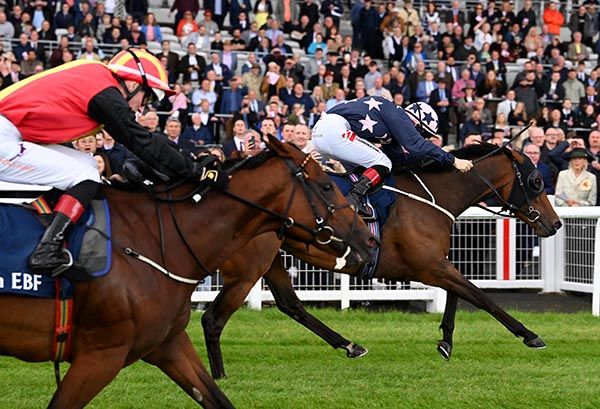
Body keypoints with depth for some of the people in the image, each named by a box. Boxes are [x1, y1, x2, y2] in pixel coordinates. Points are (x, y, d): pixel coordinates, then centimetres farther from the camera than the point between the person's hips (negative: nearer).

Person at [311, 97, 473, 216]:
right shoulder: (398, 115, -3)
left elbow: (400, 155, 24)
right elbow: (416, 146, -12)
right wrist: (452, 160, -9)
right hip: (335, 129, -10)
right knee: (383, 164, -6)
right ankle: (354, 197, -21)